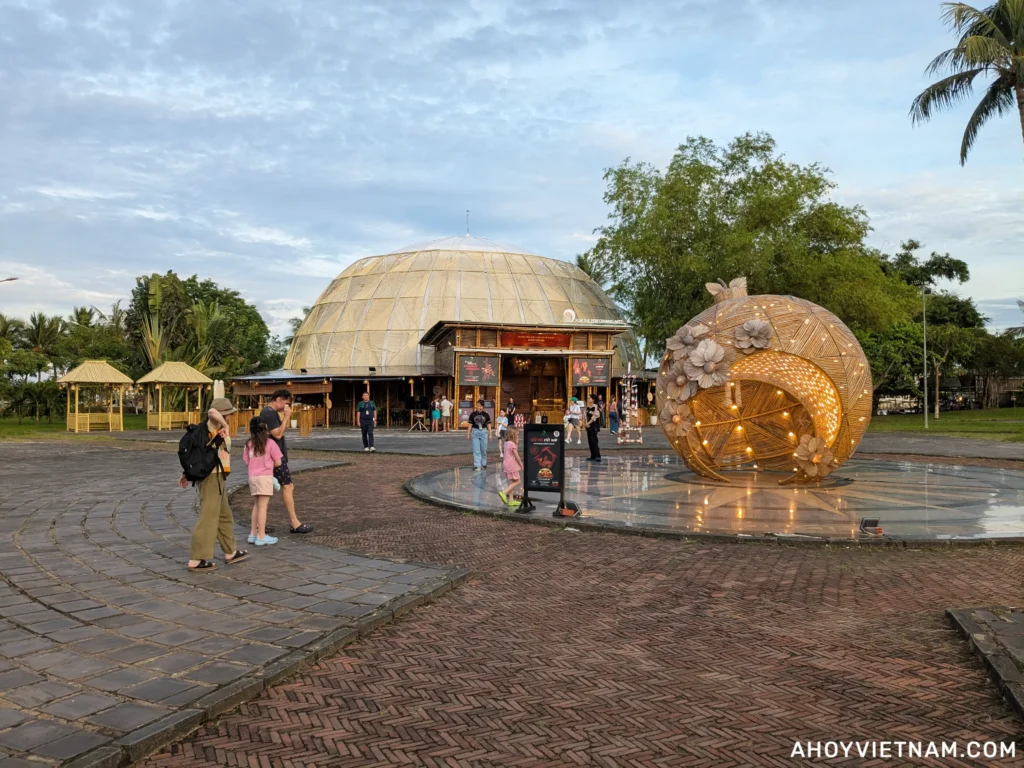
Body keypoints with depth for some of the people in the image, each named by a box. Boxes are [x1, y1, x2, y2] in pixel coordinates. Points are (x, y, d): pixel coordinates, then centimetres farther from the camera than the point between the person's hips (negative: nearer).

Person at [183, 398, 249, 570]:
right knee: (208, 518, -5)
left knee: (224, 516, 19)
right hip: (213, 477, -10)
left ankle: (230, 552, 30)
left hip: (214, 478, 10)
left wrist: (186, 473, 20)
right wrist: (226, 427, -25)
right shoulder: (215, 428, -14)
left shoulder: (206, 430, 12)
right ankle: (196, 560, -1)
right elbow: (212, 411, -36)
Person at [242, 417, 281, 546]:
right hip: (265, 477, -5)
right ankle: (261, 537, 1)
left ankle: (253, 534, 21)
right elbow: (278, 463, -6)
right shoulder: (270, 443, -7)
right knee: (263, 506, -2)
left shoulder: (249, 444, 6)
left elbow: (247, 462, 7)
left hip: (252, 477, 5)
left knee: (256, 505, 17)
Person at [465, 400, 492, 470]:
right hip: (475, 432, -1)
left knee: (484, 450, 10)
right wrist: (468, 434, 2)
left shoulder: (486, 415, 0)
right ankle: (477, 466, -3)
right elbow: (470, 425, 3)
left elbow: (488, 425, 4)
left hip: (484, 432, 1)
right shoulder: (473, 414, 0)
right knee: (476, 450, -3)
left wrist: (490, 434, 1)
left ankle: (483, 464, 27)